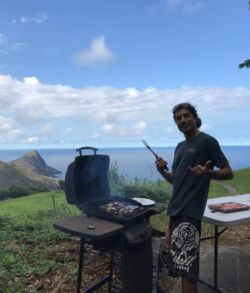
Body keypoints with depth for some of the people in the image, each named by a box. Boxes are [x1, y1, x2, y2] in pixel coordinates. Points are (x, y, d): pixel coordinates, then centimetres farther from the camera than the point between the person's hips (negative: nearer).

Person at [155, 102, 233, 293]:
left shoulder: (207, 141, -7)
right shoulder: (180, 146, 16)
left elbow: (229, 173, -8)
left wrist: (208, 173, -29)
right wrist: (162, 171, -1)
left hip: (190, 211, -8)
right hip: (175, 209, 8)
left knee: (186, 265, -7)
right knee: (181, 262, 15)